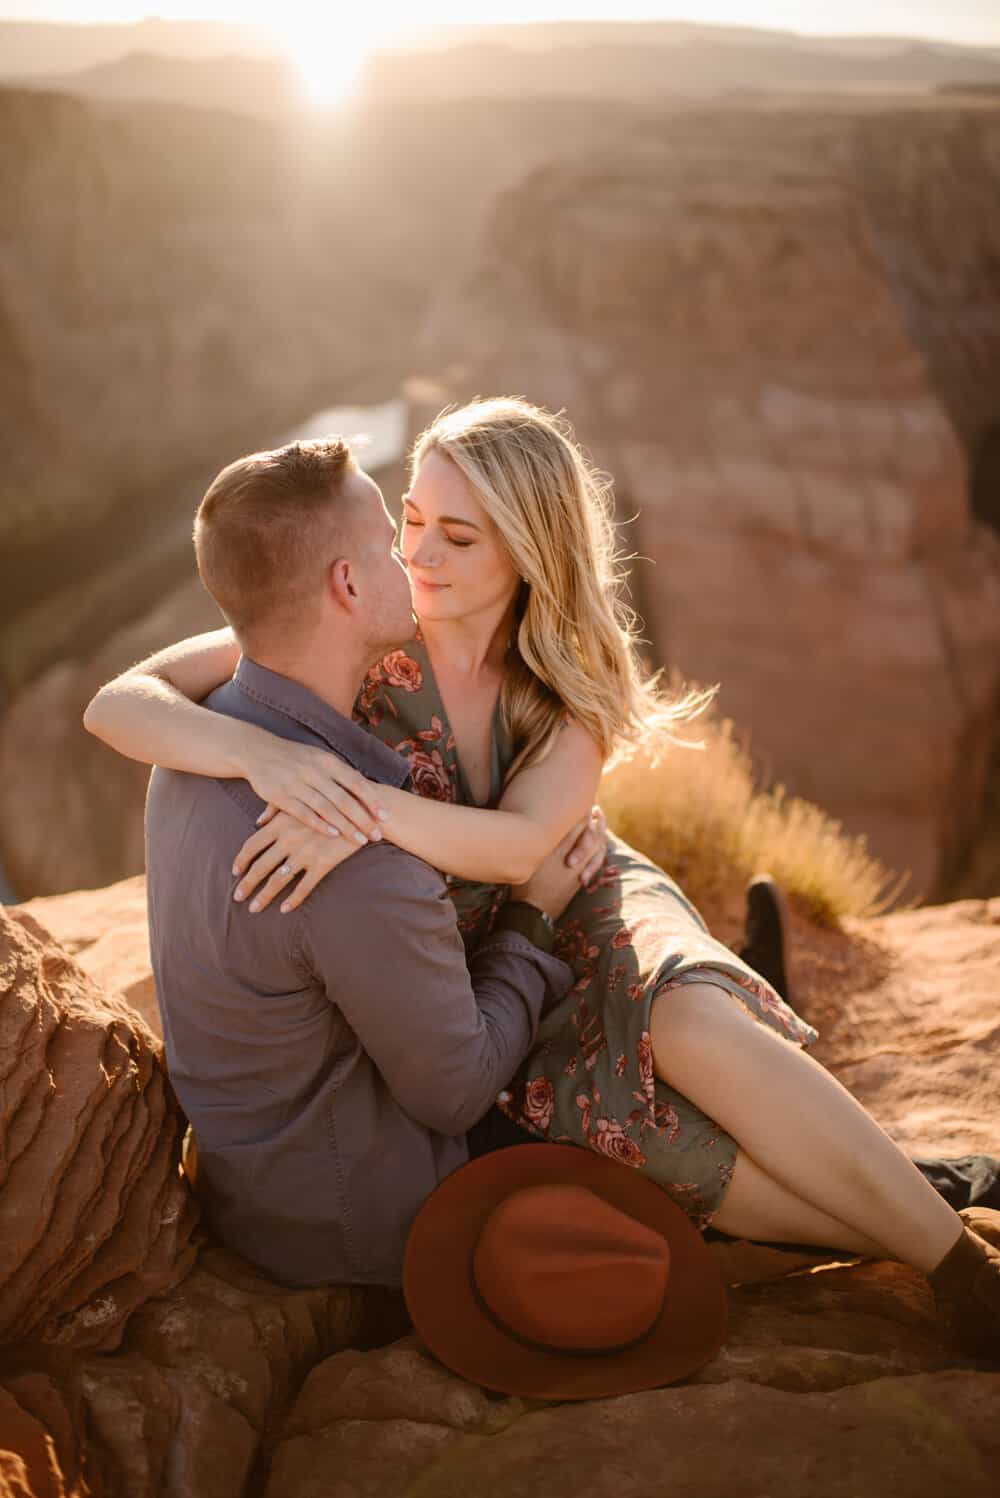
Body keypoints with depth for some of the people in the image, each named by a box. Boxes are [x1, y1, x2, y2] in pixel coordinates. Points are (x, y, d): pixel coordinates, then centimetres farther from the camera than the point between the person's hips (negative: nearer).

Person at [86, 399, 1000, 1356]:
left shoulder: (575, 673, -11)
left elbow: (520, 844, -27)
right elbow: (118, 706, -23)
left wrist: (368, 807, -45)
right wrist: (263, 755, -43)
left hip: (578, 912, 1)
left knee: (691, 1021, -34)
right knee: (612, 1113, -30)